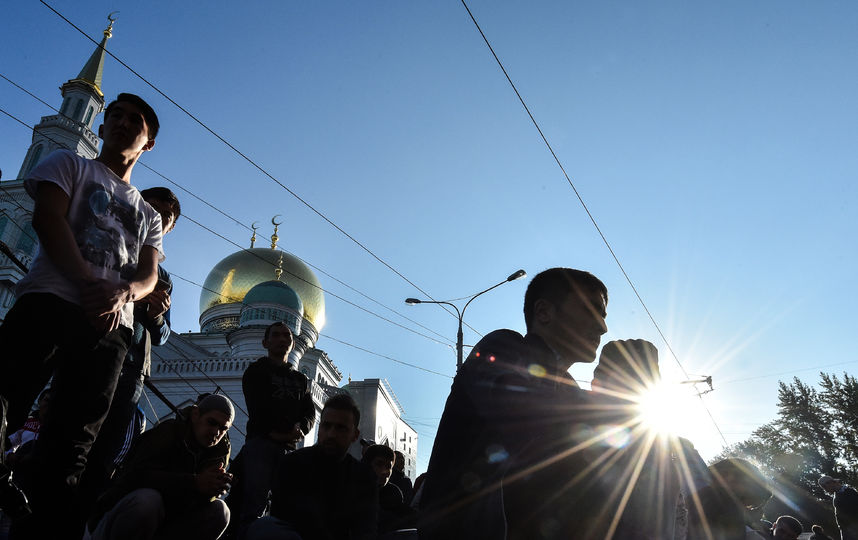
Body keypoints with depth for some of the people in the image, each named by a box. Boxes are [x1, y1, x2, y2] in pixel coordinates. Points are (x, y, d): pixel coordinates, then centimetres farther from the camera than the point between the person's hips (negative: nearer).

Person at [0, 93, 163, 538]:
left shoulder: (148, 216, 30)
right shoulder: (70, 165, 22)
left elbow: (149, 276, 14)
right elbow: (47, 217, 2)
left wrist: (122, 293, -12)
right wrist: (88, 283, -14)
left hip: (112, 323, 3)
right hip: (50, 299, -3)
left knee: (72, 440, -7)